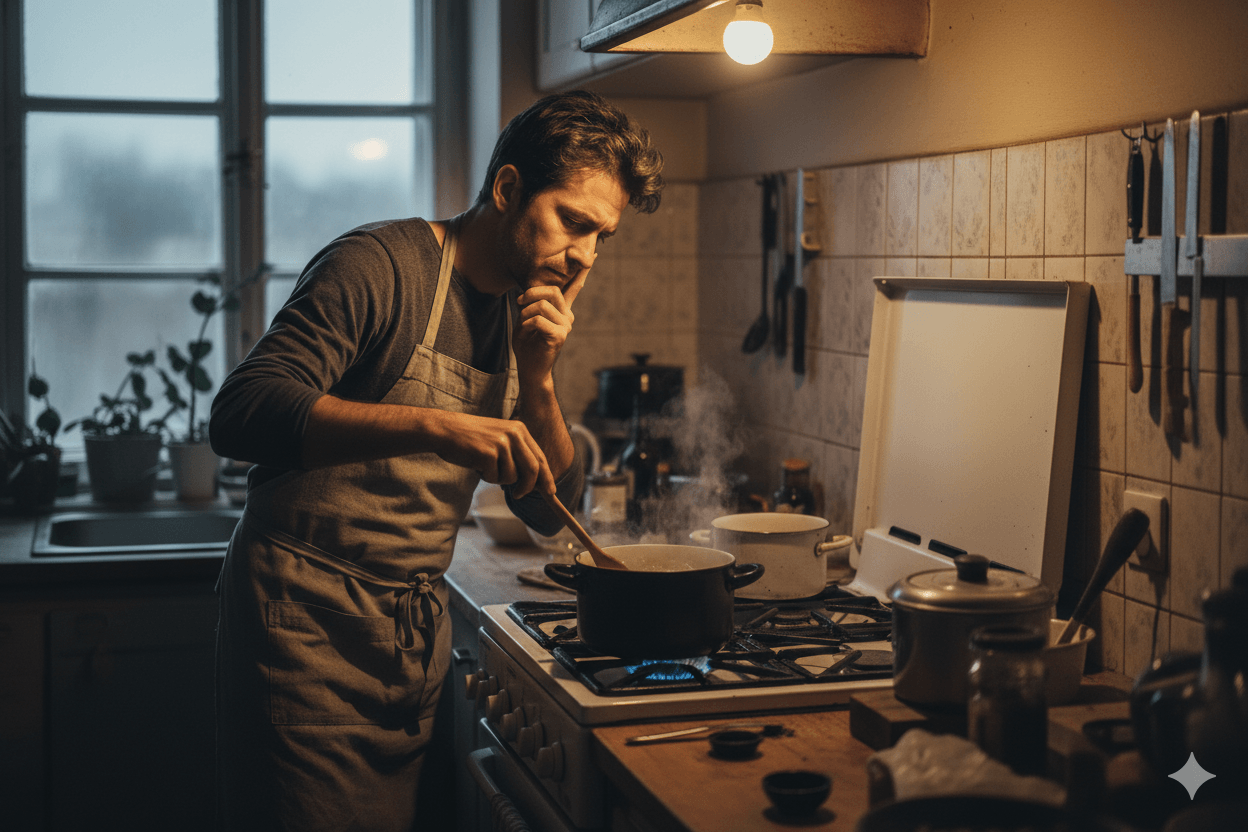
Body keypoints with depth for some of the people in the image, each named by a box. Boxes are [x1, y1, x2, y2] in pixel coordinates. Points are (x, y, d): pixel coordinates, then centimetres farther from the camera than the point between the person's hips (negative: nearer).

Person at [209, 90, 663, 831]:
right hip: (311, 626, -7)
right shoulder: (379, 266, -12)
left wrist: (537, 379, -5)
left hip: (418, 632, 7)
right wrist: (435, 426, -36)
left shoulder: (524, 316, 11)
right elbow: (240, 415, -25)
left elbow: (551, 510, 12)